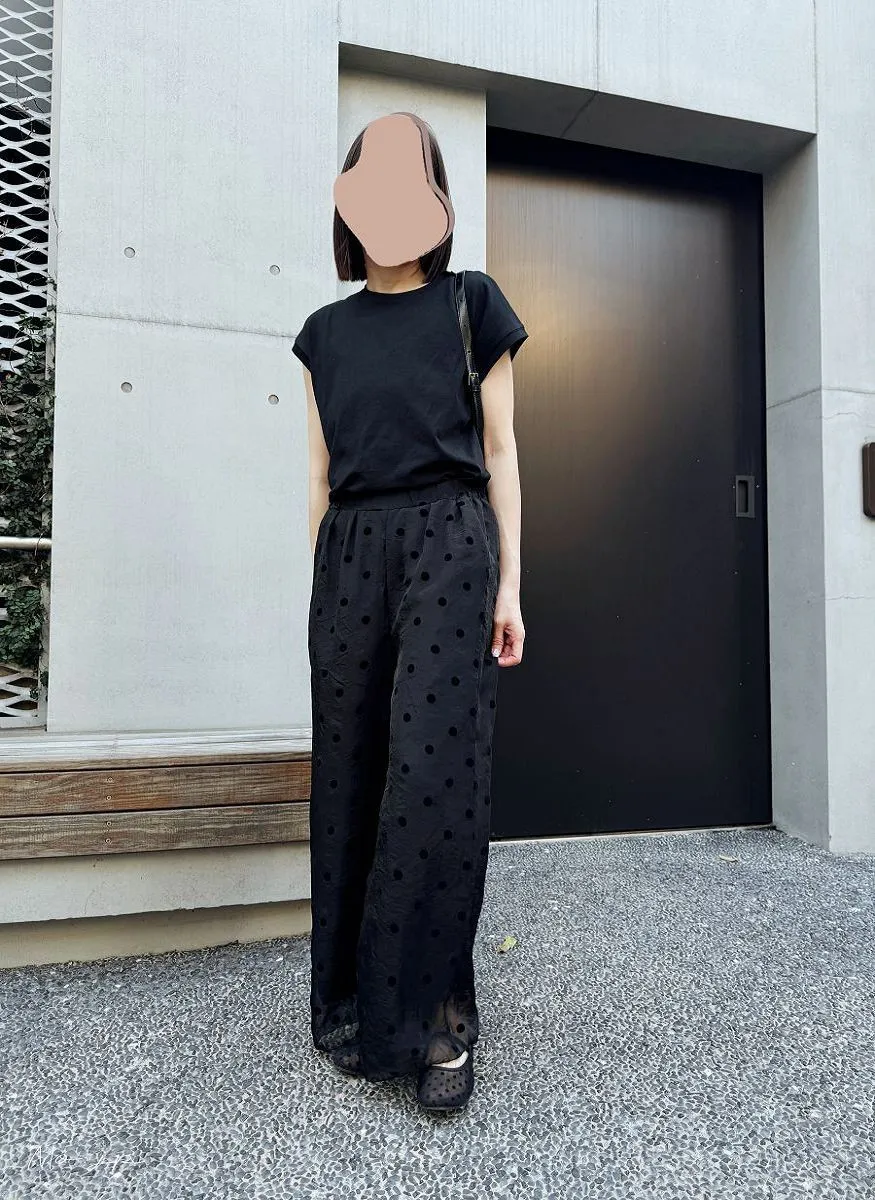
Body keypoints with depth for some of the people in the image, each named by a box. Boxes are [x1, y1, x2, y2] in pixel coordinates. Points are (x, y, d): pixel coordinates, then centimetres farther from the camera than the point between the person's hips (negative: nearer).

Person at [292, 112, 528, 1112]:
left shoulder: (473, 304, 12)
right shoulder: (326, 330, 20)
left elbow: (499, 451, 7)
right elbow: (321, 473, 17)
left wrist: (509, 584, -1)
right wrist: (320, 581, 12)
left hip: (447, 539, -3)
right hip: (350, 549, 3)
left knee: (435, 770, -11)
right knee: (351, 775, 3)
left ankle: (437, 1018, 4)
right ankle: (351, 1004, 18)